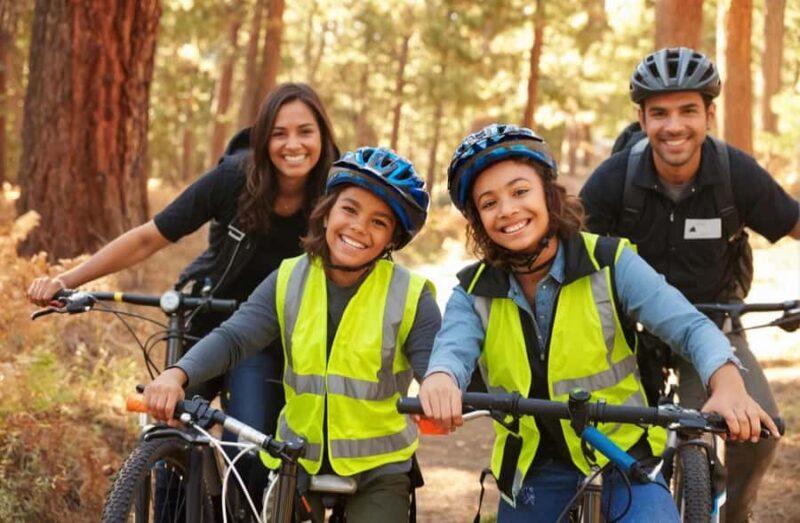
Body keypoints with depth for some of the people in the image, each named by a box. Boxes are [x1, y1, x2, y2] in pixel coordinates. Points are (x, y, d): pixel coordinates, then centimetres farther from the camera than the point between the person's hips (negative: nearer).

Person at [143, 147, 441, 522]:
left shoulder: (409, 297, -9)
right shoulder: (288, 281, -3)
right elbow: (233, 337, -13)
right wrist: (178, 374, -32)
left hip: (378, 469, -2)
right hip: (297, 459, 2)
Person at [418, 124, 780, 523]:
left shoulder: (610, 264, -10)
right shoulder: (474, 293, -5)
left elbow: (688, 326, -19)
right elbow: (453, 348, -24)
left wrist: (727, 385, -42)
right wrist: (440, 381, -51)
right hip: (532, 471, 3)